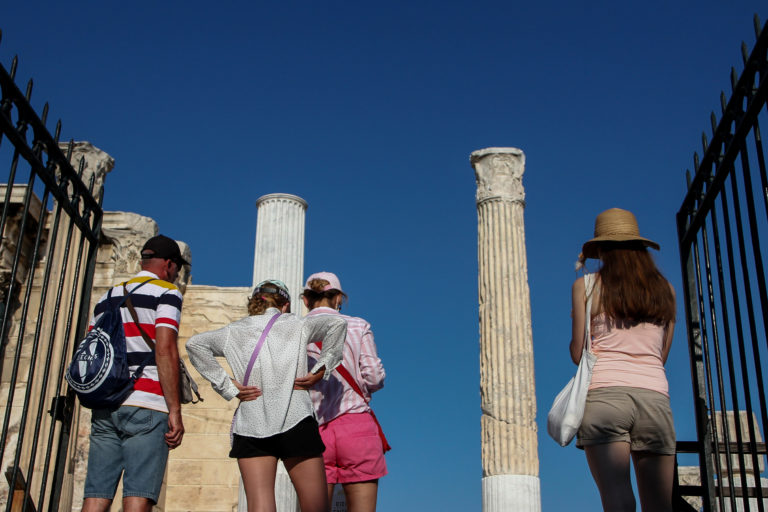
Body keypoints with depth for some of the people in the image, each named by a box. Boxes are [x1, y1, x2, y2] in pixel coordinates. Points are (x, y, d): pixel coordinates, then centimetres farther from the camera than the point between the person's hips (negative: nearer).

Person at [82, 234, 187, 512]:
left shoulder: (106, 298, 23)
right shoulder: (165, 292, 2)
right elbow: (165, 350, -10)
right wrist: (175, 410, -11)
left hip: (104, 407, 6)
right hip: (146, 406, -6)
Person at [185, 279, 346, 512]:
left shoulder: (233, 331, 15)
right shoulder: (296, 325, 9)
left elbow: (194, 344, 6)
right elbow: (336, 324, -4)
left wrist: (227, 386, 3)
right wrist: (320, 371, -1)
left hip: (249, 425, 2)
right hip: (296, 422, -2)